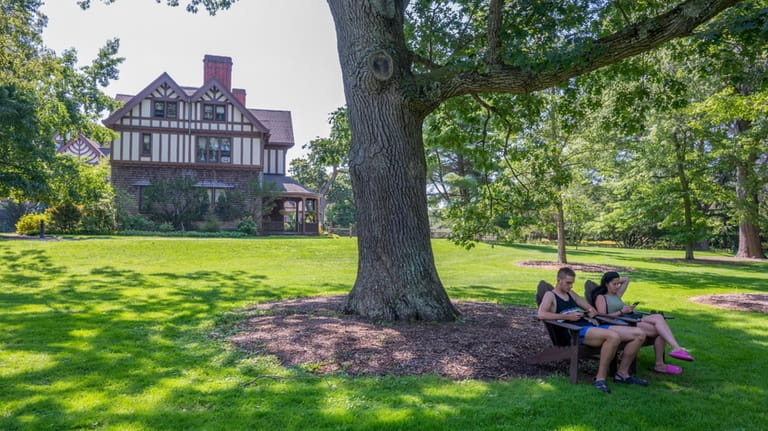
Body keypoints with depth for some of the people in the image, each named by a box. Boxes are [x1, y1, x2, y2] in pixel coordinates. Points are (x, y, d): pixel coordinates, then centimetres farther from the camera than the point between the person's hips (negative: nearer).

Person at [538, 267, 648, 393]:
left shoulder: (571, 294, 27)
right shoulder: (550, 295, 2)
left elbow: (590, 307, 36)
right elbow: (541, 314, -17)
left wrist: (592, 312, 9)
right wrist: (567, 317, -17)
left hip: (591, 326, 9)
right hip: (575, 332, -9)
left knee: (639, 334, -1)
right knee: (613, 336, -37)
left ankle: (622, 373, 9)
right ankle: (600, 378, -23)